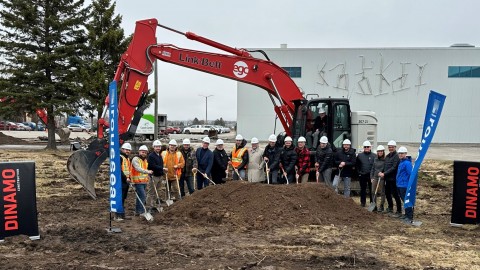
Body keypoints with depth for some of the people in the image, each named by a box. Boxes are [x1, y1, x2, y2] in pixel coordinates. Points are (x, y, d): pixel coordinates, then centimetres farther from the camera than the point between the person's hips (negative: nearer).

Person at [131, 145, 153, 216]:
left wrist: (147, 176, 20)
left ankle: (137, 211, 23)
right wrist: (147, 171, -37)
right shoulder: (135, 159, -11)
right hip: (138, 181, -9)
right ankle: (142, 211, -12)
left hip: (144, 181, 9)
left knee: (140, 196, 14)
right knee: (142, 196, -15)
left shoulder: (145, 160, 18)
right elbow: (138, 169, -26)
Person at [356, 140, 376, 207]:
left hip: (371, 175, -2)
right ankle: (363, 203, 18)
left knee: (372, 190, 3)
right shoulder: (360, 155, 6)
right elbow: (356, 165, 13)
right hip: (362, 176, 2)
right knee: (363, 190, 9)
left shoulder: (374, 156, 0)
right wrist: (359, 172, 4)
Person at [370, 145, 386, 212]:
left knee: (382, 193, 4)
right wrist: (371, 177, 10)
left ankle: (381, 206, 13)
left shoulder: (385, 160, -8)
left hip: (382, 178, -6)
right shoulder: (375, 159, 11)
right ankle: (374, 206, 18)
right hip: (375, 177, 6)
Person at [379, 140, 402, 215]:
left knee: (395, 195, -4)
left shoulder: (396, 156, -12)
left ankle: (399, 211, 5)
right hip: (387, 178, 8)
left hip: (393, 179, -8)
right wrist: (382, 173, 0)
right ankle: (390, 208, 33)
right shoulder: (387, 156, 14)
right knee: (387, 193, 17)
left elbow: (393, 168, -19)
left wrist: (384, 174, -20)